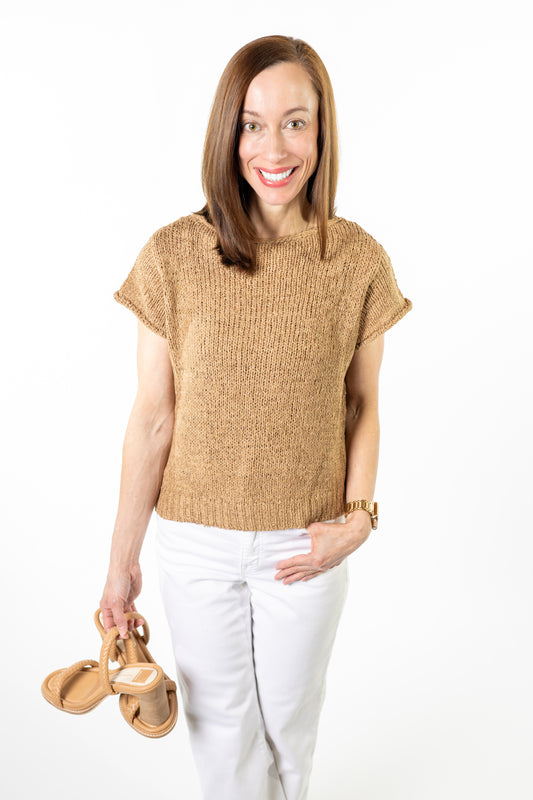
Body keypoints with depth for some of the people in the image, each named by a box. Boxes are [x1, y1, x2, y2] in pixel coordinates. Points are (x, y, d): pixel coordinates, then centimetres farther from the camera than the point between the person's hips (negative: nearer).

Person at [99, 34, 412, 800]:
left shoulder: (359, 262, -10)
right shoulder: (173, 255, -13)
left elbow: (363, 407, 2)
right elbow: (152, 419, -7)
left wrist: (358, 517, -12)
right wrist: (121, 559, -2)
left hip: (306, 547, 1)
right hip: (196, 543, 0)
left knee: (290, 722, 23)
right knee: (220, 722, 19)